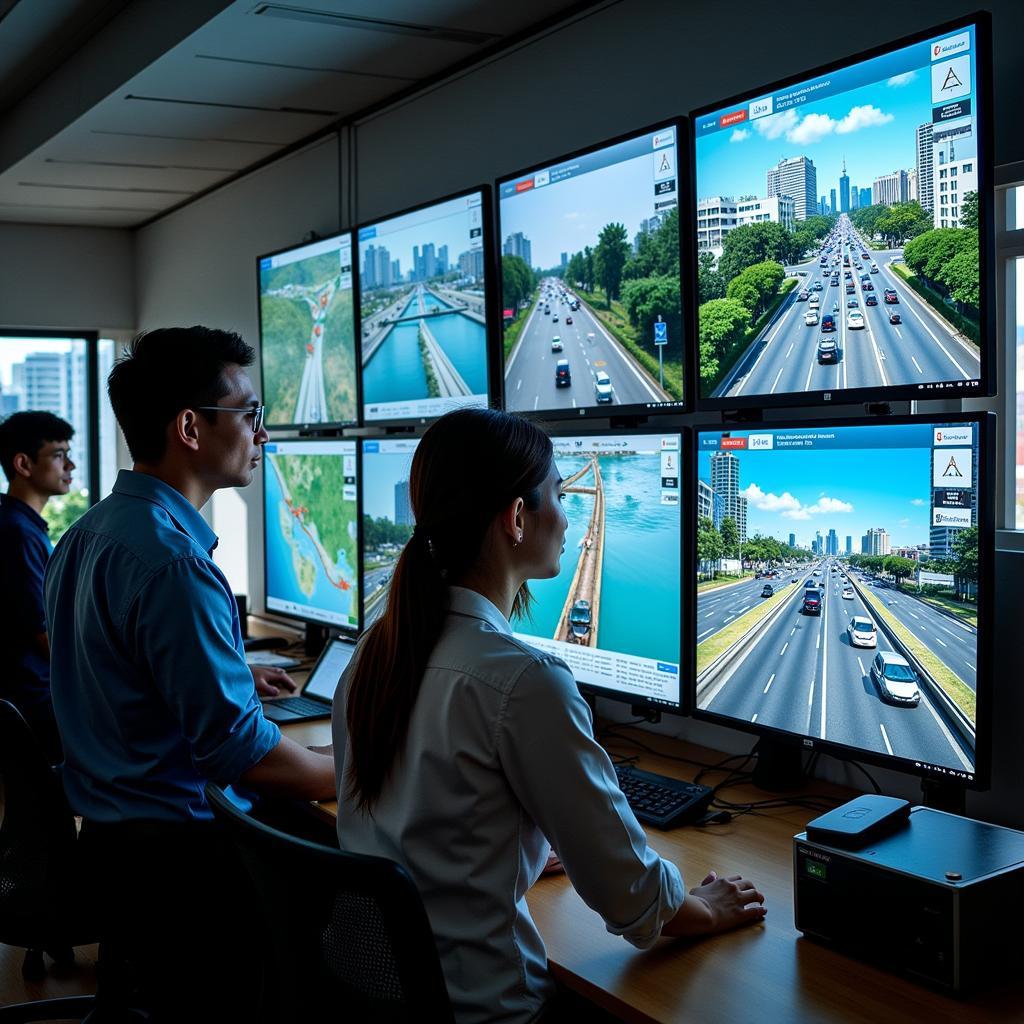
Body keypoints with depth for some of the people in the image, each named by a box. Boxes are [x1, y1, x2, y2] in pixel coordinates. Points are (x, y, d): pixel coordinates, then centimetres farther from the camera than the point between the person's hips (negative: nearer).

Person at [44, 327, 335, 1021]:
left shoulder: (87, 534, 6)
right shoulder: (172, 560, -25)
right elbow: (239, 748, -26)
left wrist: (236, 676, 24)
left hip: (107, 835, 10)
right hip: (182, 859, -9)